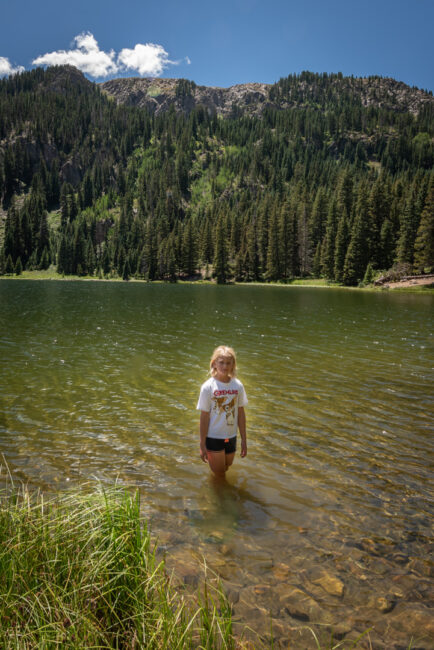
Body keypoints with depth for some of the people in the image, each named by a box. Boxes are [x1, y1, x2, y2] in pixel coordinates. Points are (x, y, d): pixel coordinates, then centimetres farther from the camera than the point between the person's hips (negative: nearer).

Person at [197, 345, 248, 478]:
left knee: (226, 468, 20)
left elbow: (241, 414, 3)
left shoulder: (238, 385, -4)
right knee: (219, 474, 6)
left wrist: (244, 440, 5)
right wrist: (202, 445, -8)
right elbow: (204, 417, -10)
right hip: (213, 437, -3)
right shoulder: (208, 387, -14)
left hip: (231, 437, 4)